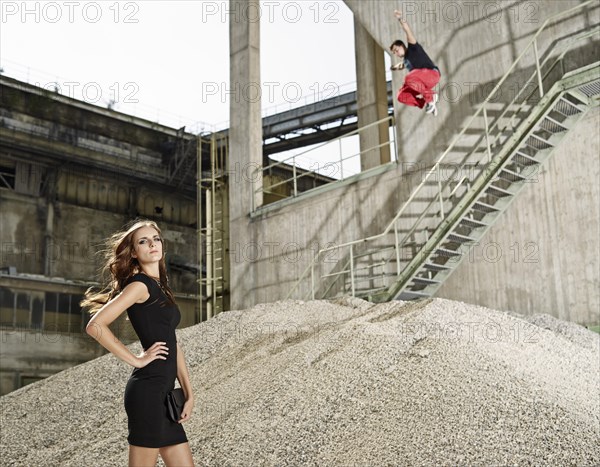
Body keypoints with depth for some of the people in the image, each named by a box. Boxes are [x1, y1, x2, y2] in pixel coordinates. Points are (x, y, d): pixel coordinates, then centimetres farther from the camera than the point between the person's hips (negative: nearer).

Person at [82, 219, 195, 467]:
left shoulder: (161, 287, 19)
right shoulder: (140, 284, -7)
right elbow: (95, 326, -18)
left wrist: (189, 393, 12)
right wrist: (136, 360, -11)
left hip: (164, 393, 9)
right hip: (147, 389, -9)